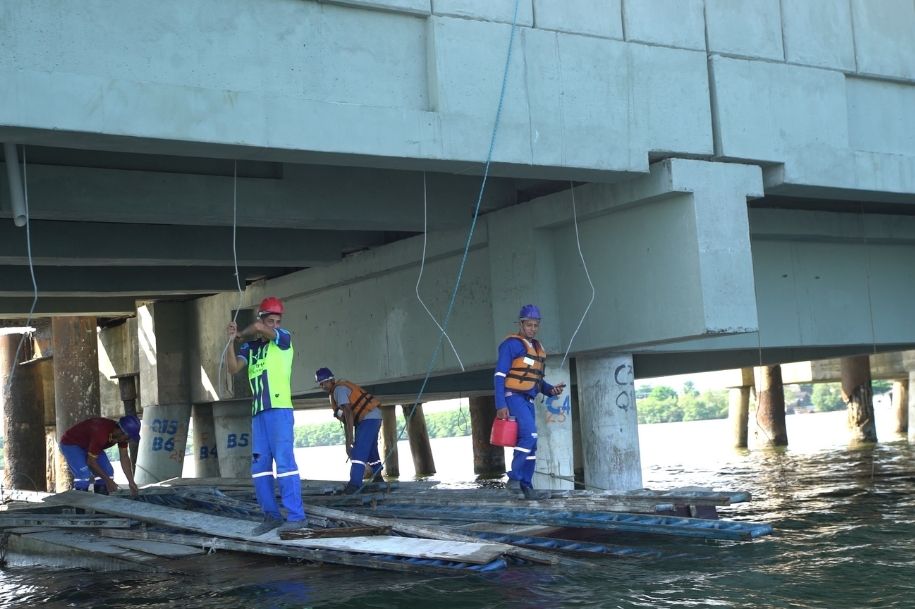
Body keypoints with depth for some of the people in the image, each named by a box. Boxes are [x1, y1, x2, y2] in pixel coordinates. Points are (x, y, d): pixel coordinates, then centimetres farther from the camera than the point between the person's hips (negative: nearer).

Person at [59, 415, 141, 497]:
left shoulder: (122, 434, -15)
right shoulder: (101, 434, -39)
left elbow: (124, 458, -7)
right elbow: (91, 461, -31)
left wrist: (131, 482, -12)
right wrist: (108, 480, -25)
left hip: (88, 444, 8)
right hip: (70, 444, -8)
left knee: (108, 471, -2)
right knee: (84, 475, -27)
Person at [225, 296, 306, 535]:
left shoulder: (284, 337, 1)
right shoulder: (250, 347, 15)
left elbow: (258, 328, -15)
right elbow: (233, 367, 1)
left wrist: (241, 335, 4)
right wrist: (231, 341, -9)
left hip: (279, 409, -6)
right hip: (258, 412, 6)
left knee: (284, 462, -10)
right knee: (259, 466, 5)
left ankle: (296, 515, -8)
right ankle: (271, 515, 12)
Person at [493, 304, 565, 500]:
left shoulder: (538, 348, 17)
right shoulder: (511, 344, -7)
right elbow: (499, 376, -11)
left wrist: (551, 389, 3)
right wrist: (501, 405, -19)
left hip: (528, 401, 8)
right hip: (514, 397, -8)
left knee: (530, 443, 6)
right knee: (529, 434, -22)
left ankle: (526, 486, 10)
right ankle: (514, 477, -13)